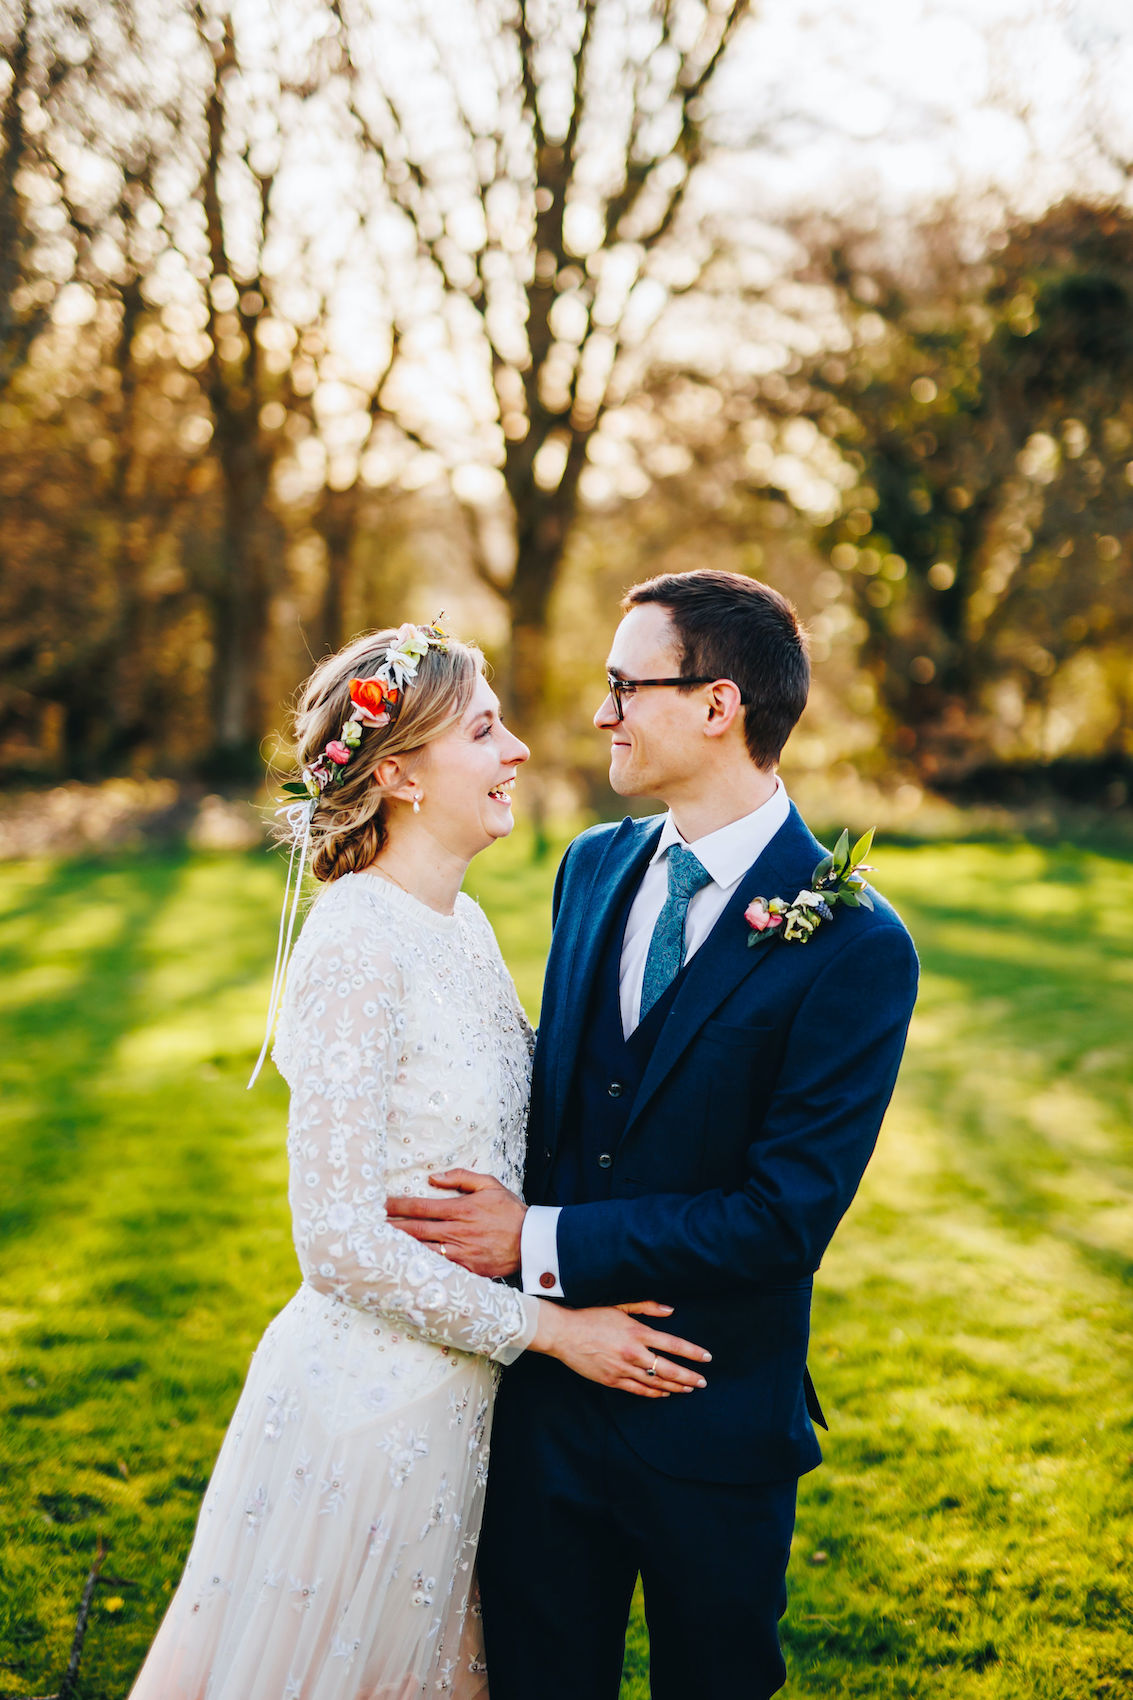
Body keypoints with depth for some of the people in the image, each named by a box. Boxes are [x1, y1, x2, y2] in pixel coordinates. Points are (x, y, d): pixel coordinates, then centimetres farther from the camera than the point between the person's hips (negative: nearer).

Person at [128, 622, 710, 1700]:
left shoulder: (462, 924, 4)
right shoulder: (358, 945, -22)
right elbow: (339, 1241, -23)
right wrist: (548, 1328, -17)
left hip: (451, 1401, 8)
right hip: (368, 1401, -8)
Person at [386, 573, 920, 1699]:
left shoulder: (854, 946, -18)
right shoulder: (595, 866, 2)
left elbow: (787, 1217, -21)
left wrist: (543, 1244, -20)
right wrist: (493, 1220, -3)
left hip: (711, 1426, -5)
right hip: (545, 1389, 5)